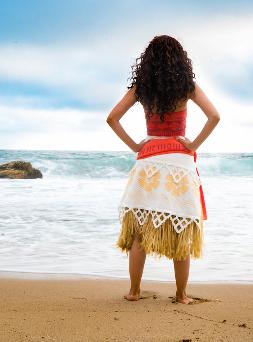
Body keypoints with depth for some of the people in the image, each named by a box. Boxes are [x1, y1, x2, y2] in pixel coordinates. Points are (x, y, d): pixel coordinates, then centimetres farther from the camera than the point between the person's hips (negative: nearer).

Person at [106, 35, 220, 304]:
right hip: (180, 160, -1)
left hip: (148, 161, 2)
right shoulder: (187, 87, -1)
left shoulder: (140, 88, 4)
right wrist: (195, 145, -4)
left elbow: (112, 118, 1)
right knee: (181, 233, 4)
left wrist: (133, 145, 4)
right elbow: (214, 116, -11)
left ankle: (134, 291, 12)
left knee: (140, 230, 8)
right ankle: (181, 295, 10)